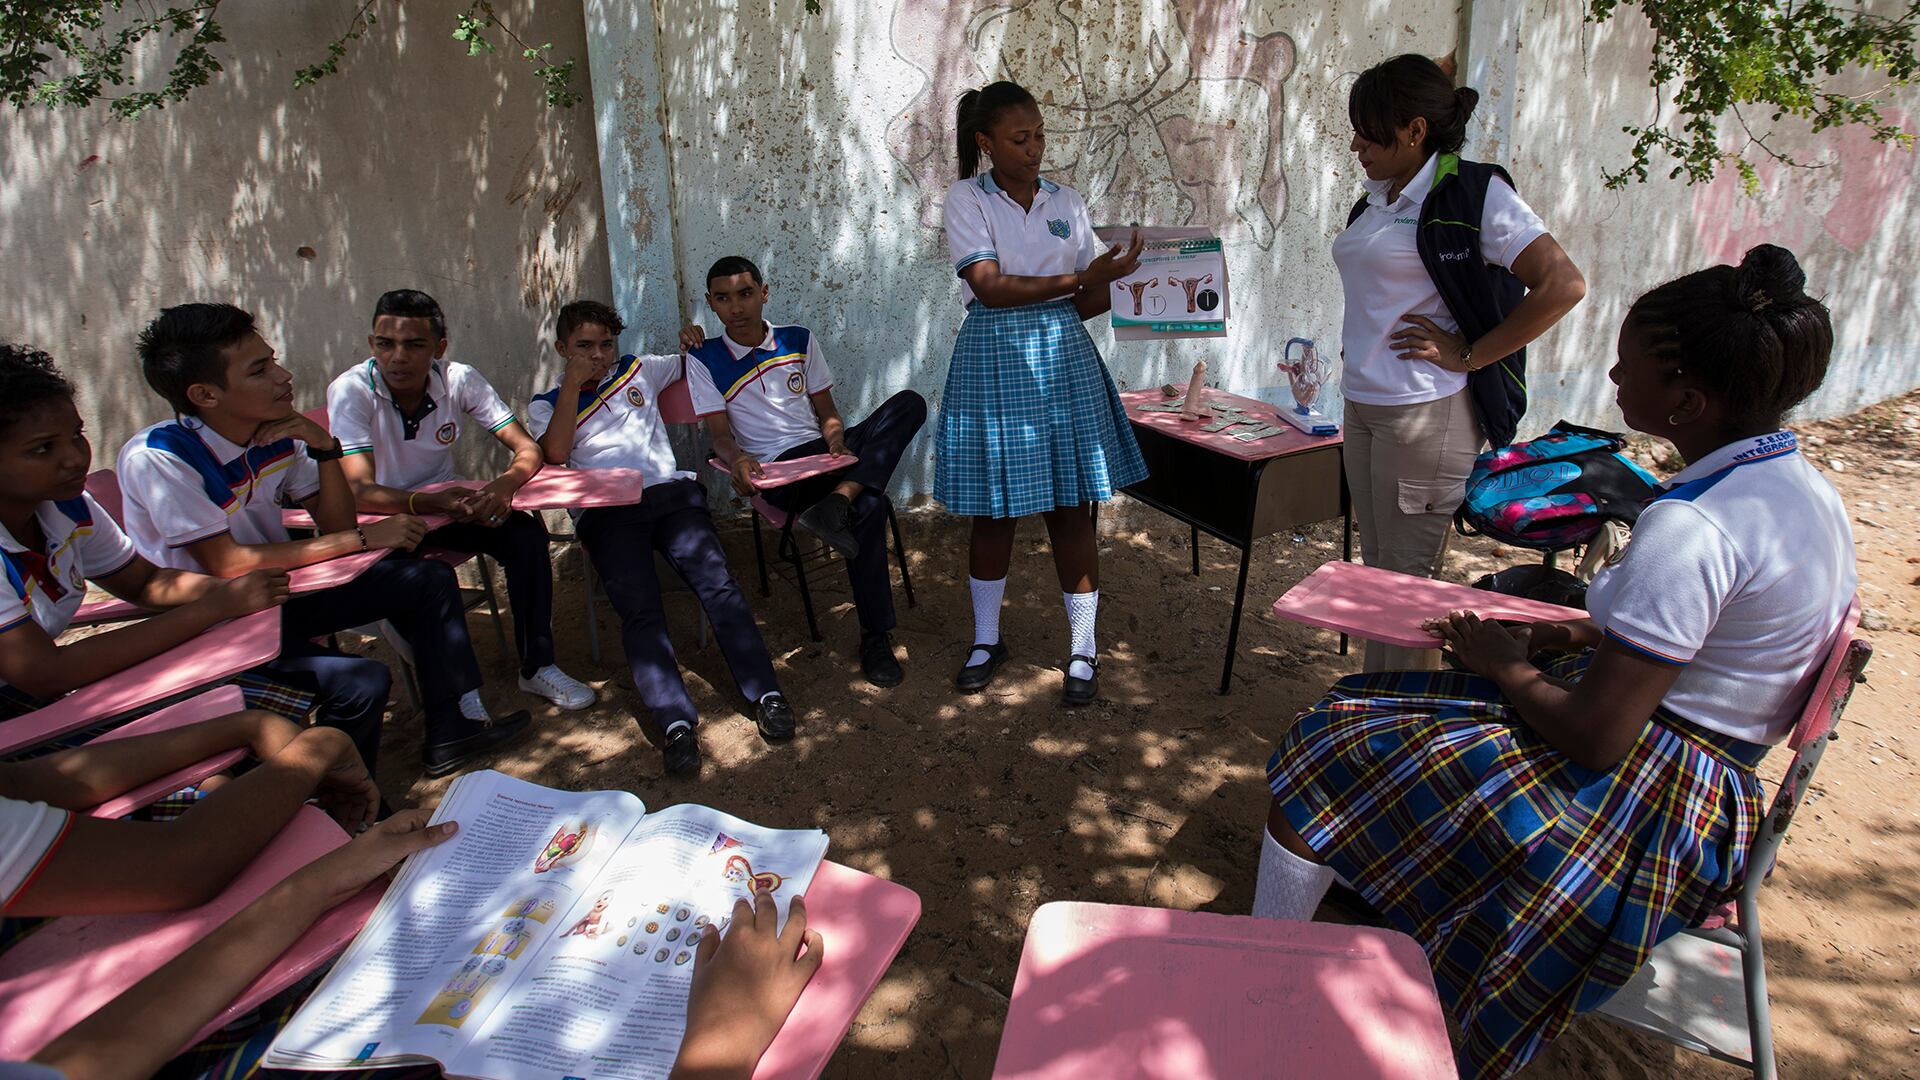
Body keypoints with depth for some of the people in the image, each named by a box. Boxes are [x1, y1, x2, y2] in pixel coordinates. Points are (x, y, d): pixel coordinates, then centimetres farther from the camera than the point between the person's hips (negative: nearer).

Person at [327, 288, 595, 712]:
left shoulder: (460, 380, -11)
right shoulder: (350, 391, -20)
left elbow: (528, 449, -14)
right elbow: (361, 492, -29)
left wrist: (504, 484, -38)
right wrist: (428, 502, -50)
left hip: (446, 506, 3)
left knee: (526, 533, -22)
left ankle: (537, 666, -12)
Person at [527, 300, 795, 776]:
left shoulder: (638, 371, 28)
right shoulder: (546, 405, 22)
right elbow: (554, 454, 1)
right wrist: (574, 382, 1)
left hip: (671, 492, 2)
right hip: (605, 512, -1)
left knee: (716, 581, -24)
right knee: (640, 609, -26)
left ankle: (766, 694, -31)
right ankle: (675, 724, -40)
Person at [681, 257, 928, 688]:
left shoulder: (799, 341, 15)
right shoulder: (705, 359, 5)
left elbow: (826, 411, 15)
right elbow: (719, 434, 0)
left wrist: (836, 438, -10)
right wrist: (739, 461, -24)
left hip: (825, 452, 5)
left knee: (909, 403, -22)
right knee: (868, 507, -34)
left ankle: (839, 499, -38)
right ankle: (875, 637, -25)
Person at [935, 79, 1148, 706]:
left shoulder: (1066, 202, 12)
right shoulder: (966, 199, 1)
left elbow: (1088, 300, 12)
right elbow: (991, 286, -13)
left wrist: (1113, 281, -10)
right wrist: (1078, 279, -20)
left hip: (1063, 357, 2)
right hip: (993, 361, -2)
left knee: (1070, 508, 2)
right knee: (992, 510, 6)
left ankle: (1083, 651, 14)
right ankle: (986, 641, 26)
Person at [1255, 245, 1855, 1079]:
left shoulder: (1690, 527, -28)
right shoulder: (1802, 486, 3)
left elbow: (1595, 737, -27)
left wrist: (1507, 665, -9)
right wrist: (1575, 635, 8)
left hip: (1638, 804, -10)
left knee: (1324, 758, -6)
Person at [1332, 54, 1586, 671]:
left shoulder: (1470, 193, -10)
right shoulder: (1377, 199, 12)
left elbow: (1563, 285, -16)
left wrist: (1467, 355, -14)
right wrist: (1355, 363, 14)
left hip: (1427, 412, -8)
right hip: (1363, 407, 8)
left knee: (1409, 574, 0)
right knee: (1375, 567, 14)